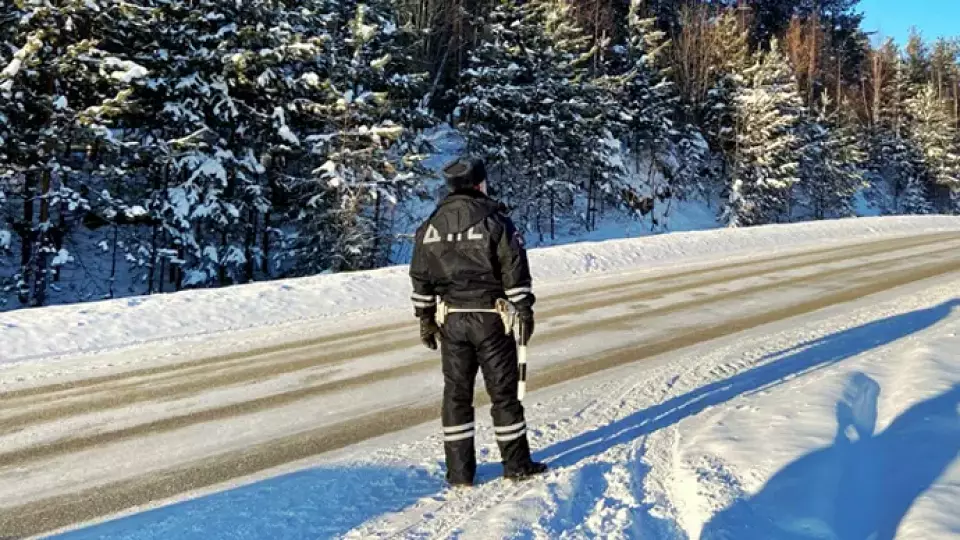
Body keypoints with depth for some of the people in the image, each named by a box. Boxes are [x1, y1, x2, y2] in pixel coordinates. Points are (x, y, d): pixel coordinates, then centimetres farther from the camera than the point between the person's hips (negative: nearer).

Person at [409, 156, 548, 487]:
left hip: (451, 320, 4)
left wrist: (425, 318, 14)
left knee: (456, 393, 10)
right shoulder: (495, 221, -7)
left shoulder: (431, 226, 6)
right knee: (503, 391, 6)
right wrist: (524, 311, -1)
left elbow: (421, 279, 7)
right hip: (491, 318, -3)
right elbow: (515, 272, -9)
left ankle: (459, 471, 14)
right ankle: (516, 465, 14)